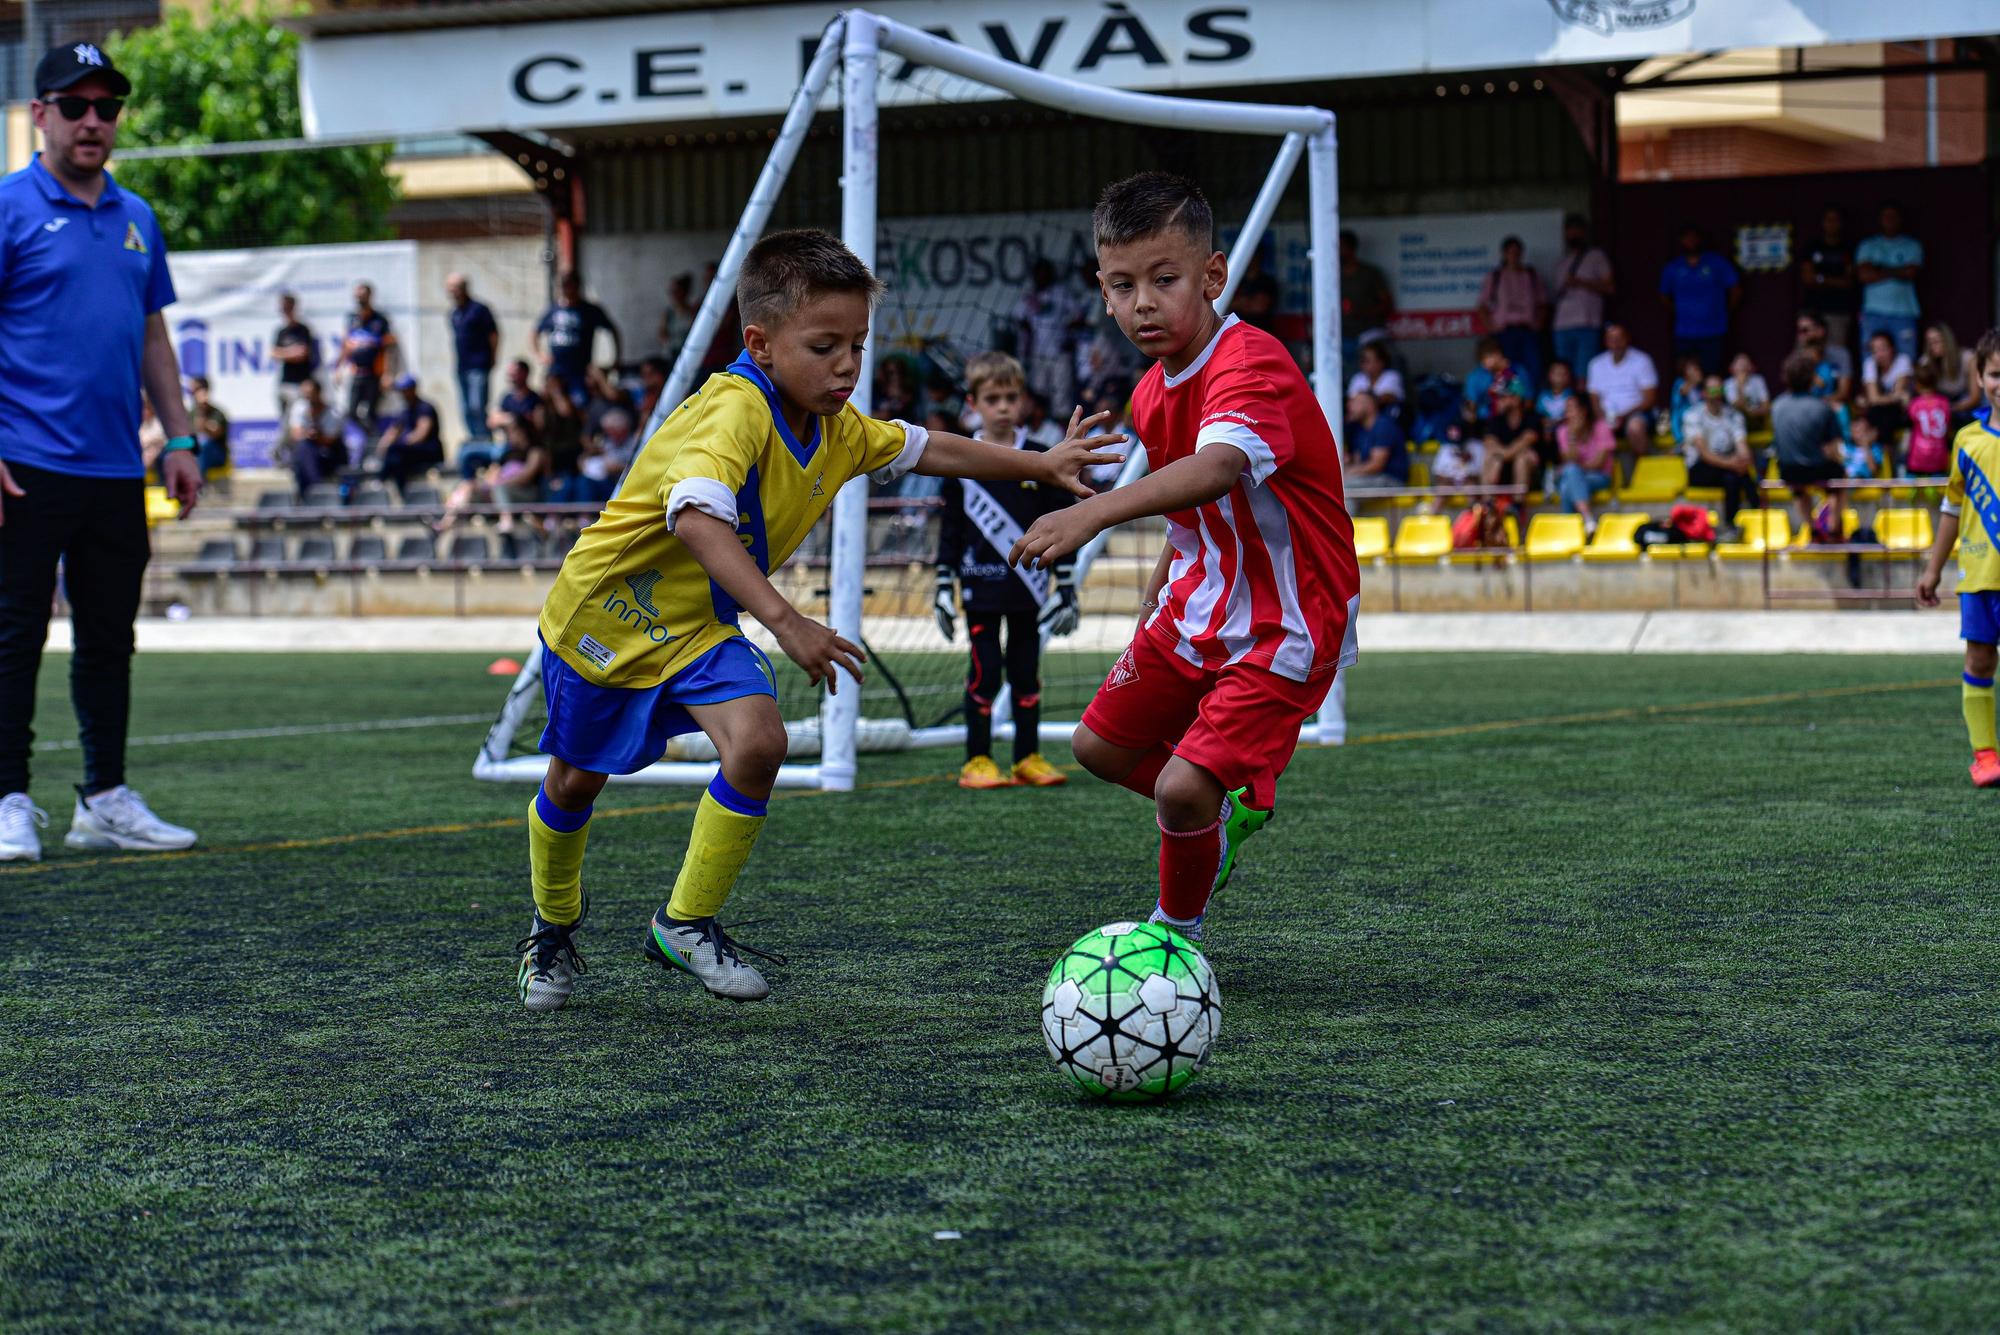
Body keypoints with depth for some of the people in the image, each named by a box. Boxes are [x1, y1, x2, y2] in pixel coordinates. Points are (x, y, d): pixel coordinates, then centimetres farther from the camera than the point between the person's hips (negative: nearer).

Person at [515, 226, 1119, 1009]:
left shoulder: (839, 431, -7)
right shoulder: (734, 410, -32)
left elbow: (926, 450, 12)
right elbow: (697, 517, -49)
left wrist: (1039, 465, 13)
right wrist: (785, 622, -56)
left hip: (698, 624, 6)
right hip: (603, 611, -5)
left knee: (758, 742, -19)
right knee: (575, 780, 12)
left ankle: (685, 924, -2)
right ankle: (553, 928, 40)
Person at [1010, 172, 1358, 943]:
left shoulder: (1251, 363, -27)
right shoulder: (1151, 394, 2)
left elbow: (1219, 468, -48)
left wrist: (1091, 514, -60)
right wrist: (1153, 607, 22)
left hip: (1284, 626, -9)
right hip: (1195, 610, 9)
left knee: (1182, 789, -18)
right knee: (1101, 746, 16)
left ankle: (1179, 931, 10)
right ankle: (1224, 816, 40)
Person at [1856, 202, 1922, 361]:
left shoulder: (1912, 245, 10)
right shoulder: (1868, 245, 12)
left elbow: (1911, 272, -6)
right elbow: (1865, 275, -3)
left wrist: (1879, 269, 0)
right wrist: (1896, 272, -2)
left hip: (1903, 312, -1)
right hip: (1874, 312, 1)